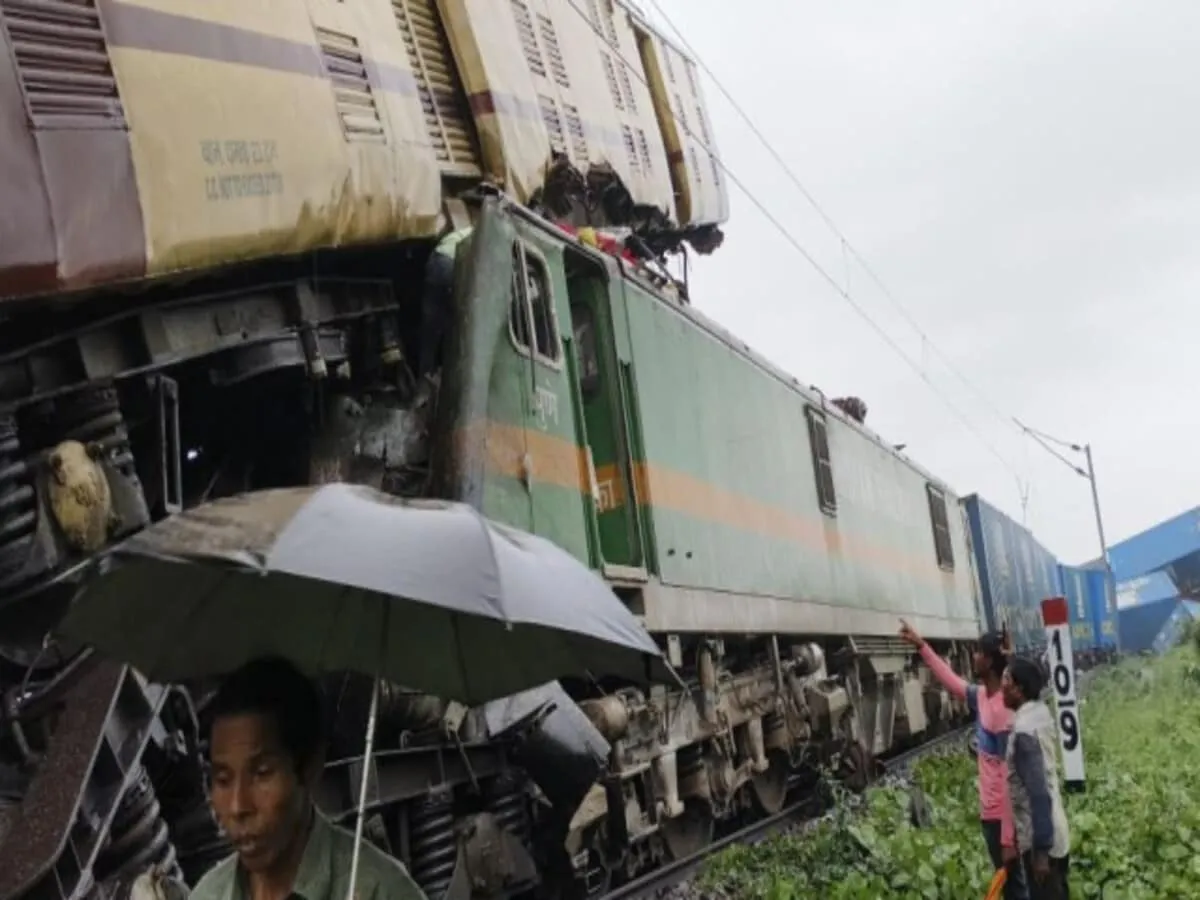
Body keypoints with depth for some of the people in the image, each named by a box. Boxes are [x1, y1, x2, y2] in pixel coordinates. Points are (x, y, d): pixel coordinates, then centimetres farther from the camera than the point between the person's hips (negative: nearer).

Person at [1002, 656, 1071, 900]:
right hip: (1055, 833, 9)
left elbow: (1039, 793, -26)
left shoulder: (1024, 731, -24)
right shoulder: (1040, 712, 2)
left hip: (1041, 839, -9)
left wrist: (1040, 850, -23)